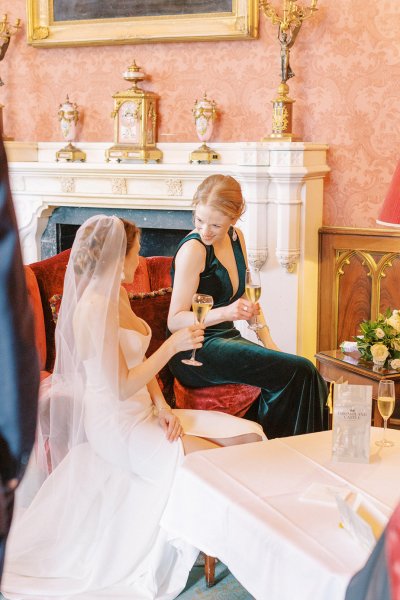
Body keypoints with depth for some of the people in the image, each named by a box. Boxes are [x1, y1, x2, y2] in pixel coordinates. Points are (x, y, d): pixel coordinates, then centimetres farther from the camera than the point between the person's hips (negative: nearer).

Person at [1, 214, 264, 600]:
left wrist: (162, 406, -2)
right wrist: (172, 346, -19)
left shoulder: (117, 295, 9)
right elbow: (121, 387, -22)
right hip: (116, 426, -9)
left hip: (143, 413, 9)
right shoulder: (94, 308, -21)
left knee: (249, 436, -3)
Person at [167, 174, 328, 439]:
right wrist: (226, 312, -31)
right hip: (197, 354, -8)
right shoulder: (193, 249, -15)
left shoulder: (236, 237, 9)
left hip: (228, 338, 8)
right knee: (299, 371, -21)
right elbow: (175, 321, -17)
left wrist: (267, 340, 6)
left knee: (312, 382, -11)